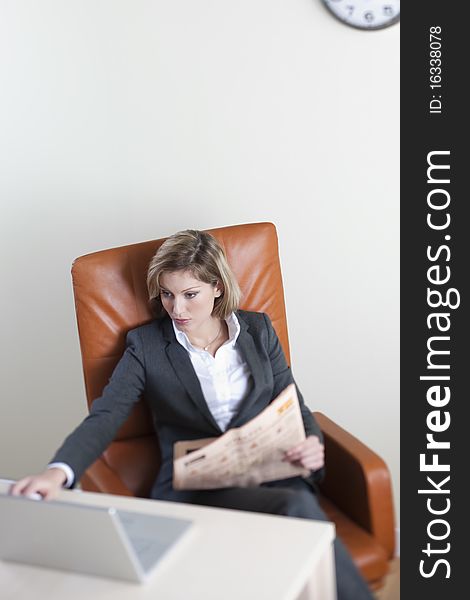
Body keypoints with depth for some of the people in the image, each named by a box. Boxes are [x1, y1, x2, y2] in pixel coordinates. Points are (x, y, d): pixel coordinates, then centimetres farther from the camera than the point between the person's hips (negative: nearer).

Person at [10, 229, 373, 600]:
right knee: (299, 508, -32)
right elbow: (104, 416, -7)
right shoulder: (146, 345, 4)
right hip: (196, 488, -2)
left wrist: (312, 443, -10)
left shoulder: (257, 329, 11)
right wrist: (59, 472, -27)